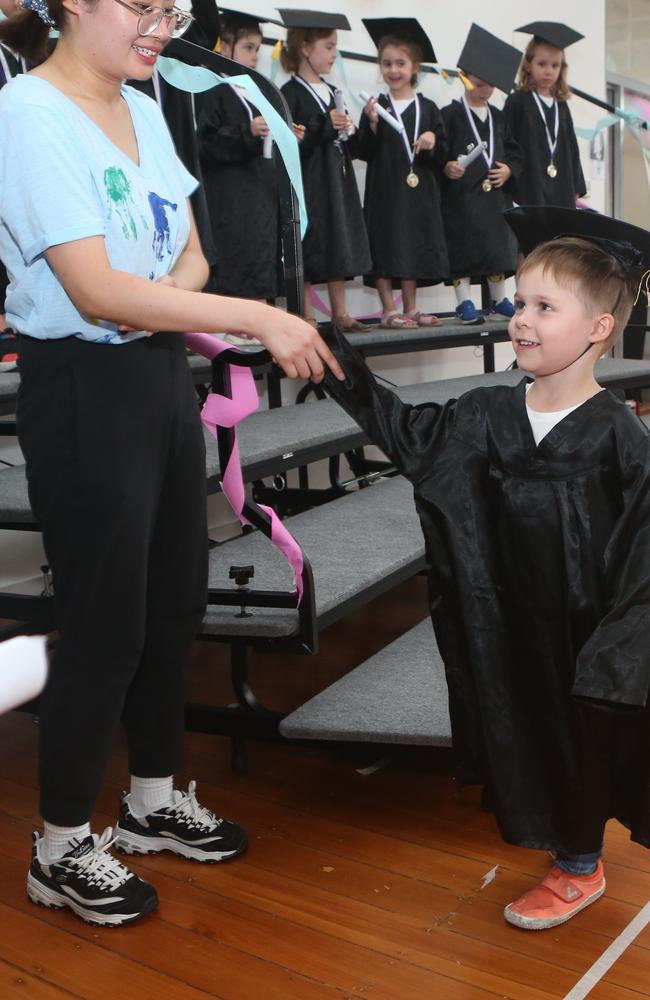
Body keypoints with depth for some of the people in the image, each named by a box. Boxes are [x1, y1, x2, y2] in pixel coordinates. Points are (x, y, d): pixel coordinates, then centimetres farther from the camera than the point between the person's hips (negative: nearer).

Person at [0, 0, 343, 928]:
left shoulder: (143, 111, 11)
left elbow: (189, 256, 12)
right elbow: (96, 291, -24)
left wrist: (167, 293, -11)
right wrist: (258, 318, -26)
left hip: (163, 372, 8)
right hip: (85, 388, -8)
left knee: (176, 601, 15)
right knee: (106, 622, 1)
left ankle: (155, 799, 35)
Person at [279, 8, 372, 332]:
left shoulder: (331, 92, 16)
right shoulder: (290, 94, -9)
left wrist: (347, 131, 2)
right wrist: (325, 126, -22)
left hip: (337, 180, 8)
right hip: (308, 182, -8)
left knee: (340, 246, 9)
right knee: (307, 253, -4)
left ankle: (339, 313, 16)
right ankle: (306, 317, 4)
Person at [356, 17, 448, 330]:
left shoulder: (428, 108, 8)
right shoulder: (376, 106, 0)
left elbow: (441, 158, 8)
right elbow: (362, 152, -5)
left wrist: (433, 141, -12)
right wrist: (371, 124, -19)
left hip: (418, 192, 3)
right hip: (385, 189, -3)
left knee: (413, 249, 8)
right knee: (385, 247, -2)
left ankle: (410, 309, 18)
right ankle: (389, 311, 6)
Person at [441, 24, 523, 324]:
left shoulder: (499, 117, 15)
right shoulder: (450, 115, -1)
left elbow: (515, 153, 15)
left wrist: (509, 170, -4)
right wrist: (446, 167, -26)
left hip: (495, 195, 5)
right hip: (460, 195, -5)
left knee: (498, 248, 8)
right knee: (462, 250, -4)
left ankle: (499, 302, 18)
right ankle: (464, 303, 3)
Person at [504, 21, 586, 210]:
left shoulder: (561, 106, 16)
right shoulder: (517, 102, 0)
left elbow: (571, 149, 18)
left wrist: (576, 189, 13)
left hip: (561, 193, 5)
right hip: (528, 191, -5)